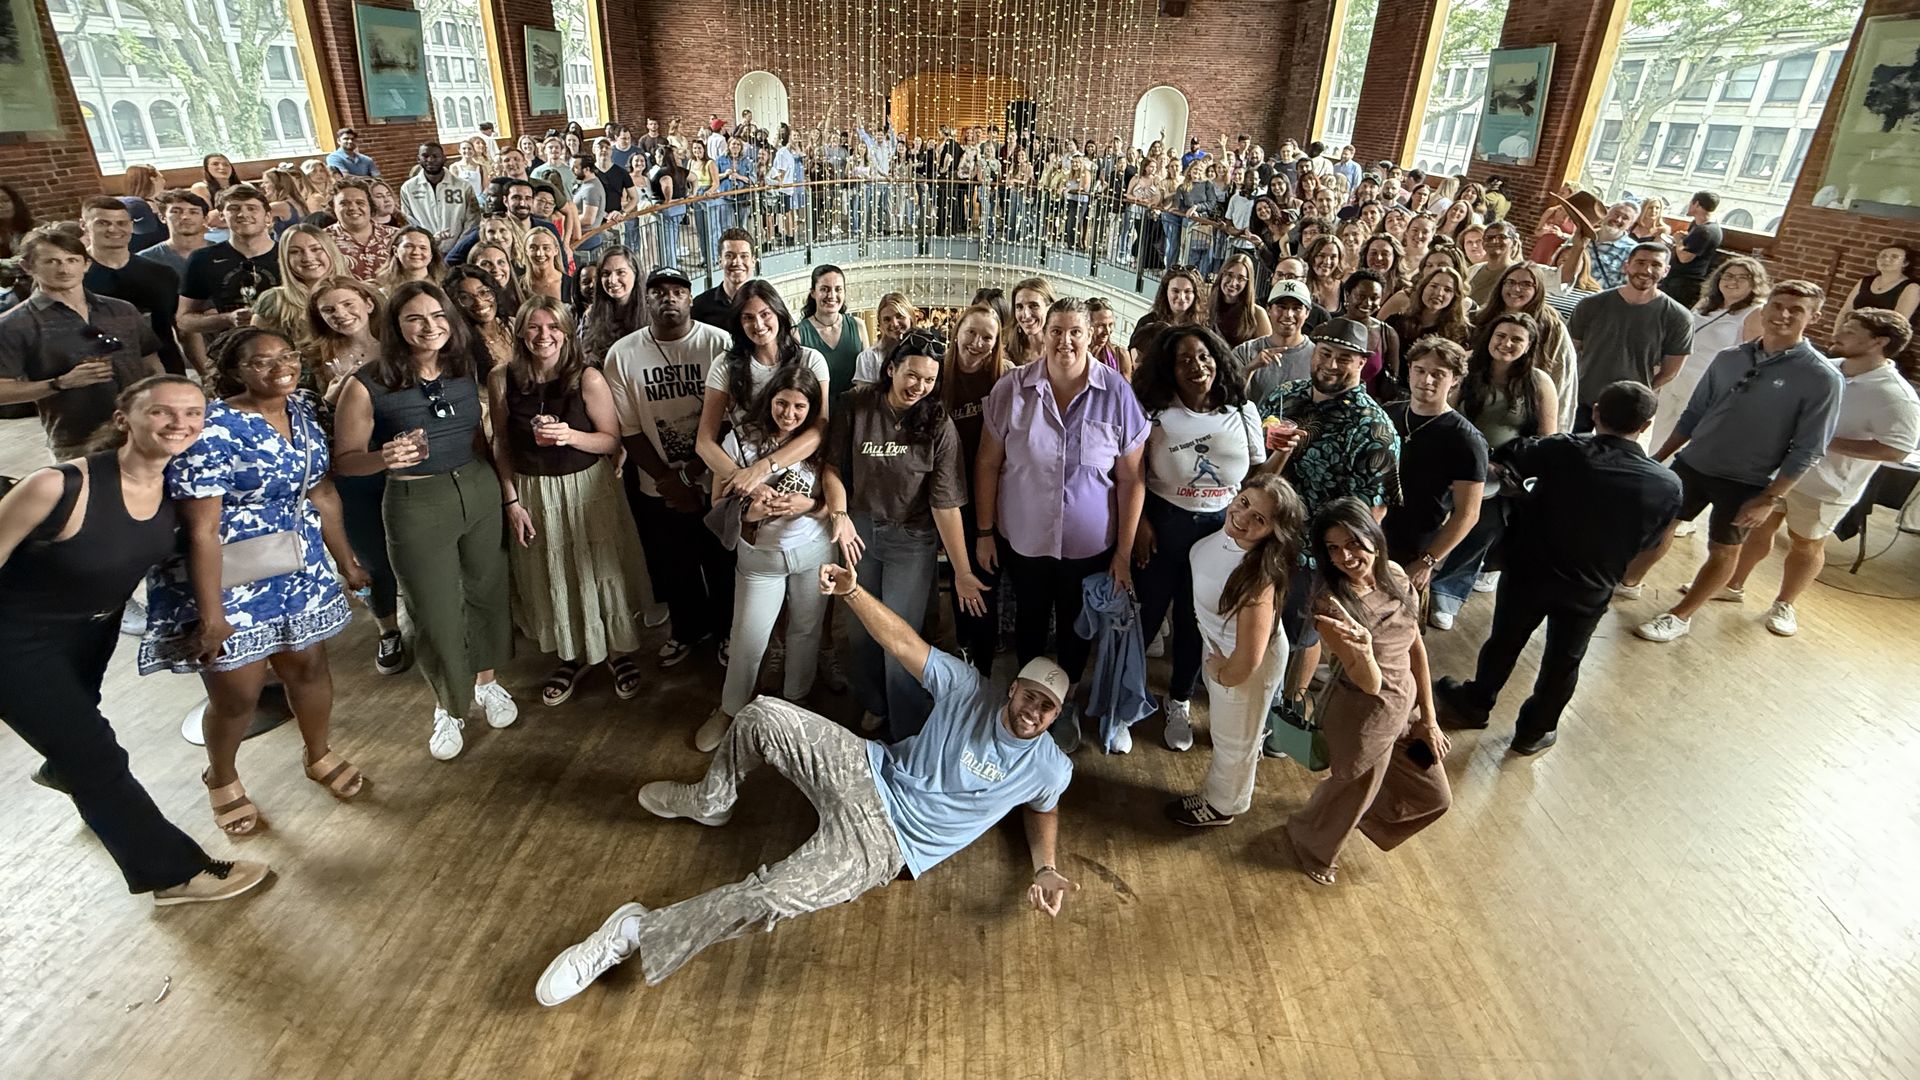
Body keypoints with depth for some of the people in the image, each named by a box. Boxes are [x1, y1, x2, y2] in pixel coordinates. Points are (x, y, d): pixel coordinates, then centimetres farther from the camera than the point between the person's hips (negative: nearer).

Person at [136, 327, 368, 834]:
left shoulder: (305, 409, 0)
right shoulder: (212, 430, -22)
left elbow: (321, 493, 9)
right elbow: (202, 530, -21)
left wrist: (347, 561, 13)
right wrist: (210, 615, -20)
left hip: (299, 570, 6)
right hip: (228, 580, -6)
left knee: (308, 665, 18)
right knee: (237, 693, 8)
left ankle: (319, 755, 43)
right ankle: (222, 779, 37)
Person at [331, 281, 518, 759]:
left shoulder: (466, 371, 1)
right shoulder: (368, 386, -13)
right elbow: (344, 460, -7)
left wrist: (509, 495, 10)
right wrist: (385, 458, -27)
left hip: (480, 491, 4)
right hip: (416, 505, -4)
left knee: (488, 594, 15)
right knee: (436, 616, 5)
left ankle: (486, 681, 40)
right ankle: (448, 706, 30)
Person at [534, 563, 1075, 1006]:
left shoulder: (1050, 768, -5)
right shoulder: (970, 689, -4)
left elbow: (1043, 810, 17)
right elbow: (902, 643, -5)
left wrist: (1046, 870, -3)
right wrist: (851, 590, -20)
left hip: (882, 844, -3)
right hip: (863, 772, 4)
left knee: (768, 899, -28)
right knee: (762, 718, -13)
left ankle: (636, 934, -10)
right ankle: (709, 803, 19)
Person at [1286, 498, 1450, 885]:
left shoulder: (1395, 575, -10)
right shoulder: (1331, 602, -28)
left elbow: (1416, 648, 0)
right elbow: (1370, 684, -27)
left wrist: (1428, 717, 4)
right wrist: (1362, 648, -49)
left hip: (1407, 706, 6)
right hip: (1364, 717, -6)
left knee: (1434, 798, 24)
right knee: (1352, 793, 20)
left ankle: (1363, 813, 54)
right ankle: (1313, 844, 53)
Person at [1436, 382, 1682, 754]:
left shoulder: (1563, 450, -21)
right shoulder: (1668, 486, -14)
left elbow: (1505, 458, -6)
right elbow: (1648, 542, -1)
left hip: (1528, 571, -1)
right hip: (1589, 590, 1)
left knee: (1504, 642, 22)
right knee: (1562, 663, 21)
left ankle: (1475, 704, 42)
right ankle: (1534, 731, 37)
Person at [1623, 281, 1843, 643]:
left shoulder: (1822, 377, -15)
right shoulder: (1729, 358, -2)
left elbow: (1807, 449, -14)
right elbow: (1694, 414, 7)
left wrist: (1770, 497, -18)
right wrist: (1658, 458, 8)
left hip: (1745, 483, -4)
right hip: (1691, 463, 4)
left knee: (1724, 551, 10)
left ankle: (1680, 616, 24)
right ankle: (1628, 582, 36)